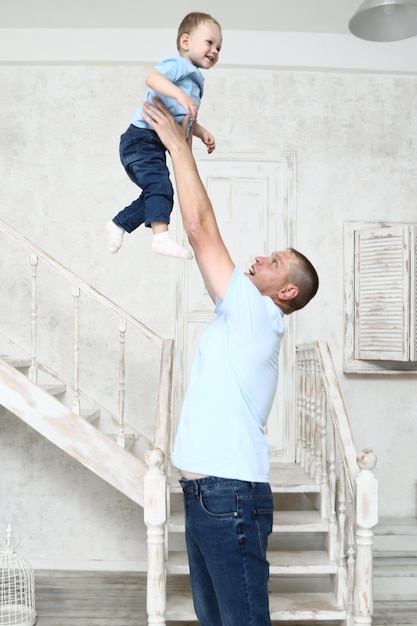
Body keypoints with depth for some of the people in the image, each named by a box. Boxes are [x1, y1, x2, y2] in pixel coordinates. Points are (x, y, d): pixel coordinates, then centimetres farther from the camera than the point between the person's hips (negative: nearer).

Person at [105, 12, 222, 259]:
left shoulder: (195, 80, 22)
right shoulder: (179, 64, -8)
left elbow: (185, 121, 32)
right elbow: (153, 78, -29)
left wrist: (202, 132, 16)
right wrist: (181, 95, -41)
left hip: (156, 145, 10)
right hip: (142, 138, -10)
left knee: (155, 195, 17)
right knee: (160, 186, -25)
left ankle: (119, 224, 32)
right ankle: (161, 236, -36)